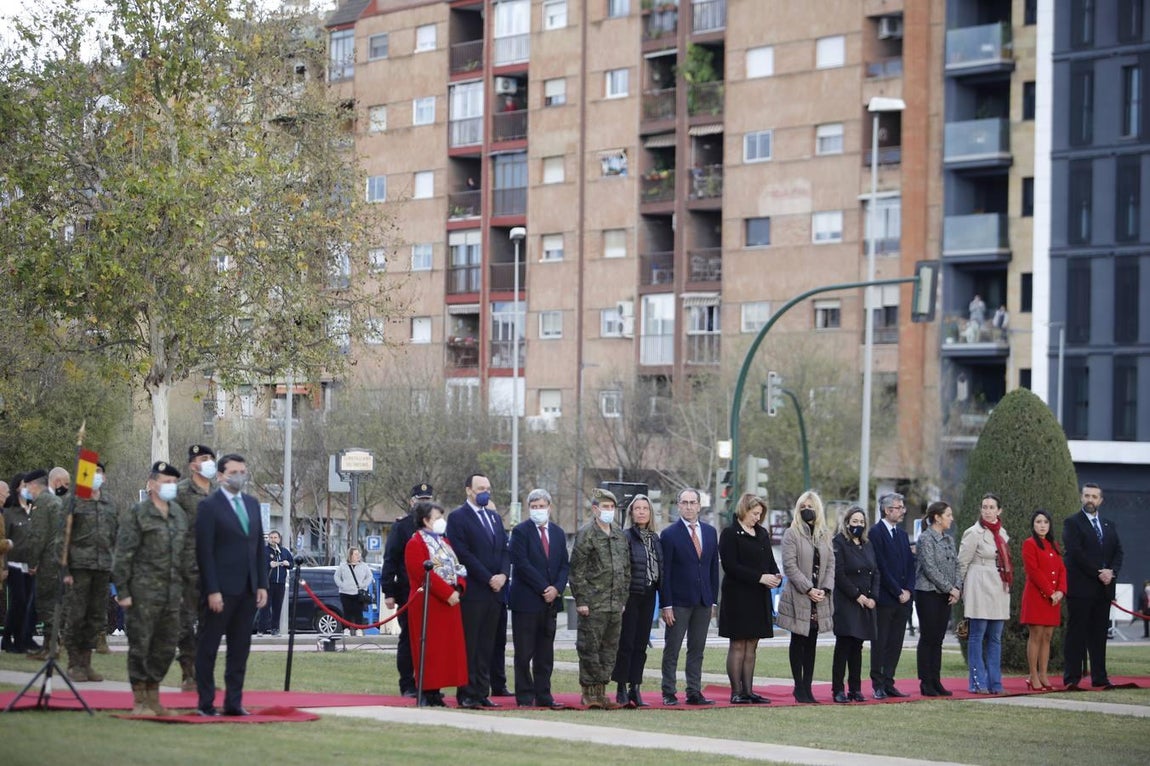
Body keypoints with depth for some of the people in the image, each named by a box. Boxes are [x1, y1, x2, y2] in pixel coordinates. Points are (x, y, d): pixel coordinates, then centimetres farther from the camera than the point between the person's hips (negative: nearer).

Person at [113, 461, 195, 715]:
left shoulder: (179, 515, 14)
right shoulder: (136, 514, -6)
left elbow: (186, 553, 19)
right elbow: (123, 555, -8)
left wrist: (186, 581, 12)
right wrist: (122, 591, -11)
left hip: (171, 593, 6)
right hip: (143, 592, -6)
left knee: (166, 646, 9)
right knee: (140, 645, -1)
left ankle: (153, 696, 20)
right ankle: (139, 701, 7)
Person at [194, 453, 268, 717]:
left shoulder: (252, 504, 14)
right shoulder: (209, 506, -6)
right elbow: (204, 551, -11)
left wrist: (262, 584, 7)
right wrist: (212, 591, -16)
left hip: (248, 590, 6)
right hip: (221, 590, -6)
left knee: (240, 648, 8)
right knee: (208, 647, 1)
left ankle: (233, 702, 13)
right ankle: (206, 703, 5)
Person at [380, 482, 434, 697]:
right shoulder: (401, 526, 1)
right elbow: (390, 560, -3)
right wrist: (388, 592, -10)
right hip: (408, 592, -3)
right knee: (408, 638, 1)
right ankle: (408, 685, 6)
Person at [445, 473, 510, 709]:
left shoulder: (495, 517, 19)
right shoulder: (458, 517, -3)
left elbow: (504, 550, 16)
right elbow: (463, 554, -11)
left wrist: (503, 575, -3)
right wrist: (488, 579, -13)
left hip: (494, 592, 6)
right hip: (472, 592, -6)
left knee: (487, 645, 6)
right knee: (469, 645, -4)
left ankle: (482, 692, 9)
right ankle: (467, 695, -2)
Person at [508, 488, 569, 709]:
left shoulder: (558, 533, 14)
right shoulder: (521, 531, -4)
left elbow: (564, 565, 12)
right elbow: (522, 564, -12)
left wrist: (557, 589, -6)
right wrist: (544, 588, -14)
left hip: (550, 600, 5)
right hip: (526, 600, -5)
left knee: (545, 653, 7)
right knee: (524, 653, -2)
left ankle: (543, 695, 11)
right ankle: (524, 696, 3)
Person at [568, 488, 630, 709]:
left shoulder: (620, 536, 14)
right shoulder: (586, 534, -6)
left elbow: (626, 569, 20)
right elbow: (577, 570, -9)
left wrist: (624, 598, 14)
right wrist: (581, 600, -13)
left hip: (616, 605, 7)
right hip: (593, 605, -7)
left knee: (610, 650, 8)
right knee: (590, 649, -3)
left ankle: (600, 690, 15)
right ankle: (589, 693, 3)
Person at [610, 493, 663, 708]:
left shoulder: (655, 539, 12)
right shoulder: (625, 537, -7)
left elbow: (660, 569, 14)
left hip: (648, 596, 6)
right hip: (630, 595, -5)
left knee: (641, 645, 8)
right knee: (626, 644, -2)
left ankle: (635, 689, 13)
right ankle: (621, 690, 4)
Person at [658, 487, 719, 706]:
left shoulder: (710, 532, 10)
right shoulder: (670, 534, -5)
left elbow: (713, 567, 13)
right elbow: (664, 573, -7)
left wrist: (713, 600, 8)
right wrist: (666, 605, -12)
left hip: (703, 602, 5)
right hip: (679, 602, -4)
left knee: (697, 650, 8)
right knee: (672, 650, 1)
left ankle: (694, 693, 12)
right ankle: (669, 694, 6)